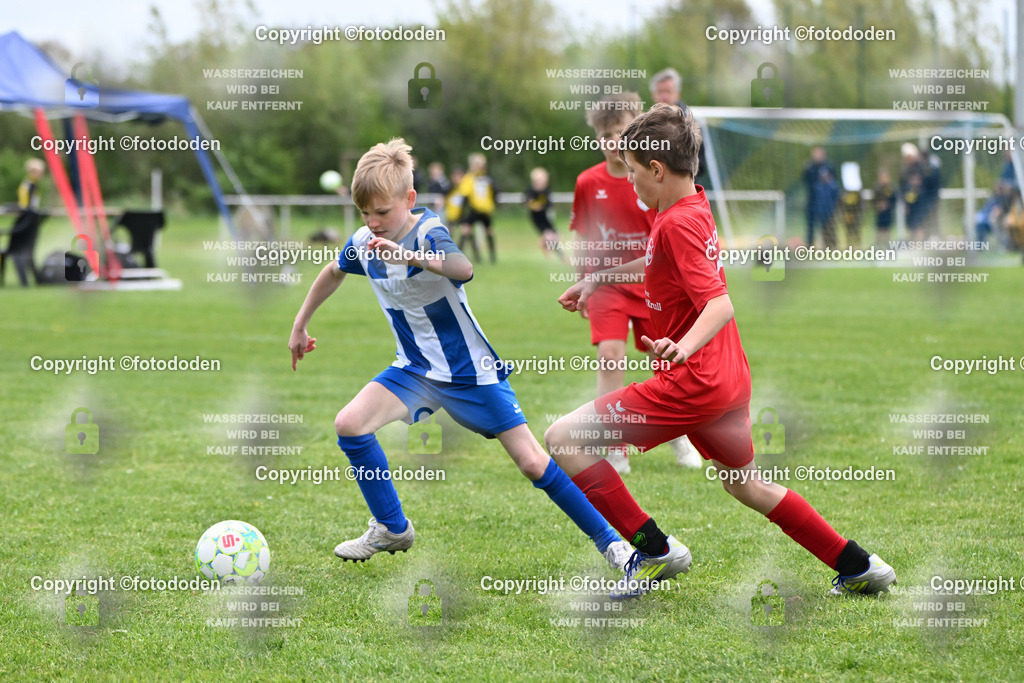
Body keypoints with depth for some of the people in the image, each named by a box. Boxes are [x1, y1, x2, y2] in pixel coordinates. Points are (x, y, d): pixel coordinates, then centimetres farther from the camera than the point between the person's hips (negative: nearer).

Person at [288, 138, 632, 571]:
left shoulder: (431, 233, -24)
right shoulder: (363, 243, -5)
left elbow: (467, 266, -48)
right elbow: (333, 272, 19)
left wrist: (411, 255, -63)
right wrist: (300, 326, 24)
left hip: (471, 371, -5)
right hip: (415, 369, 6)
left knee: (532, 462, -7)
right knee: (349, 424, -16)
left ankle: (608, 540, 9)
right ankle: (392, 531, 2)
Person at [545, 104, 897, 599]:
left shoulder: (677, 222, -19)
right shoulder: (695, 207, 10)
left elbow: (719, 305, -29)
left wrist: (684, 348, -46)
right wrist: (598, 280, 38)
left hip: (691, 385, -10)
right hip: (730, 379, 10)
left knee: (564, 438, -10)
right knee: (745, 484, 27)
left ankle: (655, 551, -7)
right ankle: (860, 568, 30)